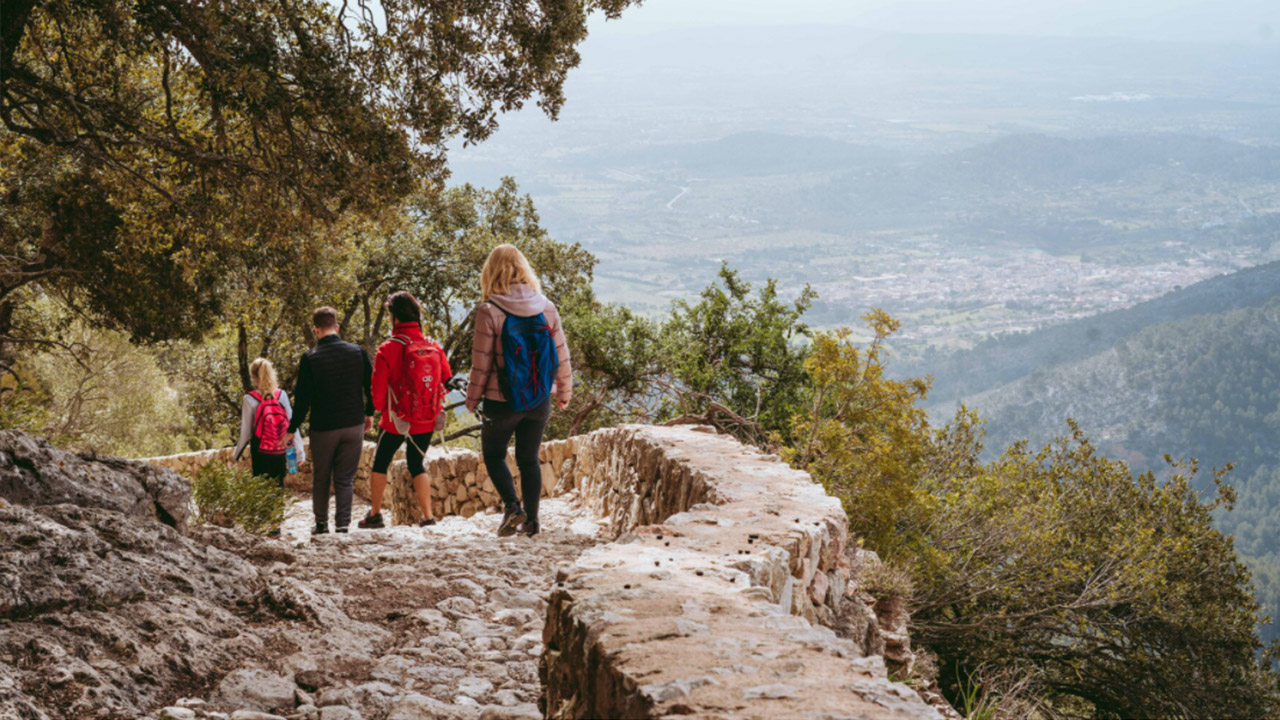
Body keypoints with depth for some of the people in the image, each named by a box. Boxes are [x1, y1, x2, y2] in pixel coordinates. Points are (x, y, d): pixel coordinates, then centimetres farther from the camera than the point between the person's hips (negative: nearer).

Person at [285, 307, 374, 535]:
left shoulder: (310, 358, -10)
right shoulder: (358, 352, -1)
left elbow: (303, 398, -9)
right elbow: (371, 386, 7)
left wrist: (293, 429, 0)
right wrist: (369, 414, 22)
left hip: (324, 428, -2)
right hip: (354, 426, 2)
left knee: (321, 478, 14)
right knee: (345, 478, 7)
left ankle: (321, 523, 20)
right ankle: (343, 523, -1)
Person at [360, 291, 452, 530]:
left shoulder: (388, 349, -15)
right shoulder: (434, 346, -4)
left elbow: (378, 388, -11)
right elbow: (447, 381, 5)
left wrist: (379, 407, 10)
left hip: (396, 420, -3)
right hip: (427, 421, 3)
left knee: (380, 463, 16)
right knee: (417, 464, 16)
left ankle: (375, 514, 20)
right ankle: (428, 516, 6)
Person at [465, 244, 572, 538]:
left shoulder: (489, 311, -14)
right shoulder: (546, 307, -3)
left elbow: (481, 362, -10)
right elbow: (561, 355, 3)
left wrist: (472, 398, 4)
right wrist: (564, 392, 17)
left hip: (502, 401, -3)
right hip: (539, 400, 3)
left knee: (493, 454, 16)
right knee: (529, 459, 14)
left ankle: (512, 505, -4)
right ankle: (531, 521, 12)